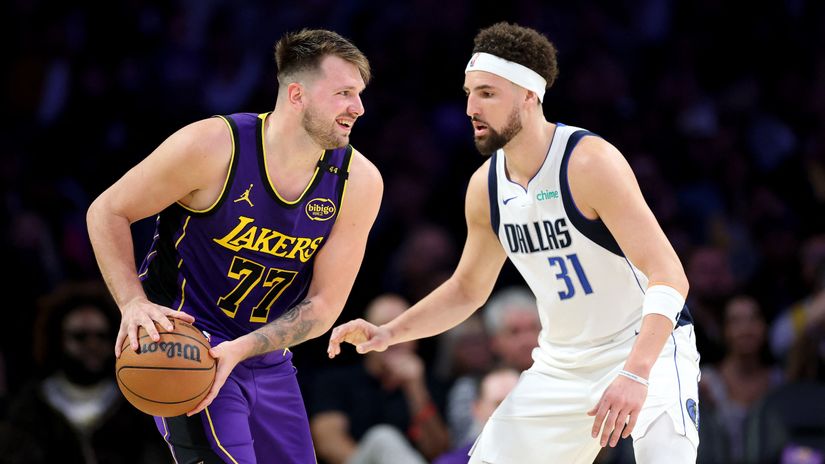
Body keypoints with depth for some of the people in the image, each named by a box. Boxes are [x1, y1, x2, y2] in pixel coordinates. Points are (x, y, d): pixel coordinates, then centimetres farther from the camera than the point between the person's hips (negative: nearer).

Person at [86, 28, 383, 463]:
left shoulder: (359, 181, -9)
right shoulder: (213, 146, -19)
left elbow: (324, 305, -8)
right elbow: (107, 212, -8)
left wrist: (239, 350, -22)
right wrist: (134, 303, -23)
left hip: (266, 357, 6)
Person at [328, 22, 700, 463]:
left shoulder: (589, 163, -23)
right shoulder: (485, 187, -1)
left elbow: (669, 275, -29)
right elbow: (467, 289, 16)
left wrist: (635, 374, -40)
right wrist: (389, 333, 1)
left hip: (648, 346, -7)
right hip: (563, 363, 7)